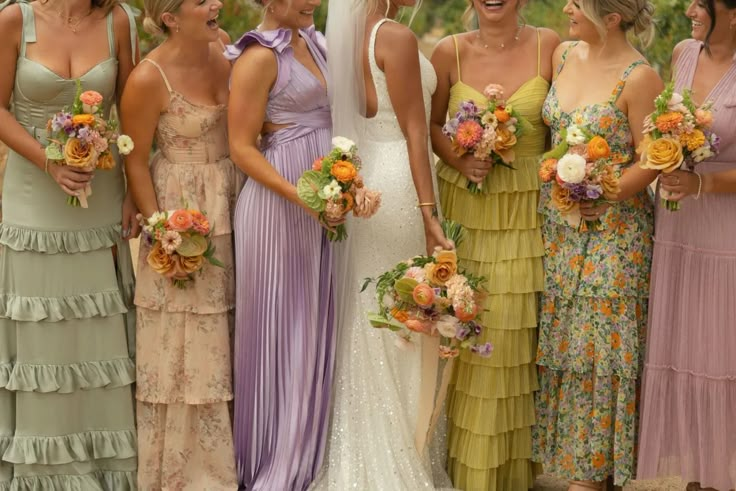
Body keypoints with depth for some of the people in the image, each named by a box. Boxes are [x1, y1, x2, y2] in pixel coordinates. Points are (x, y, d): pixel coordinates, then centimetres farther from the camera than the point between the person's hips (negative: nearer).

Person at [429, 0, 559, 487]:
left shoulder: (548, 45, -3)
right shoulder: (450, 52, -1)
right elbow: (432, 124, 7)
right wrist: (458, 159, -11)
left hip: (526, 213, -1)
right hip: (462, 206, 1)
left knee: (514, 333, 2)